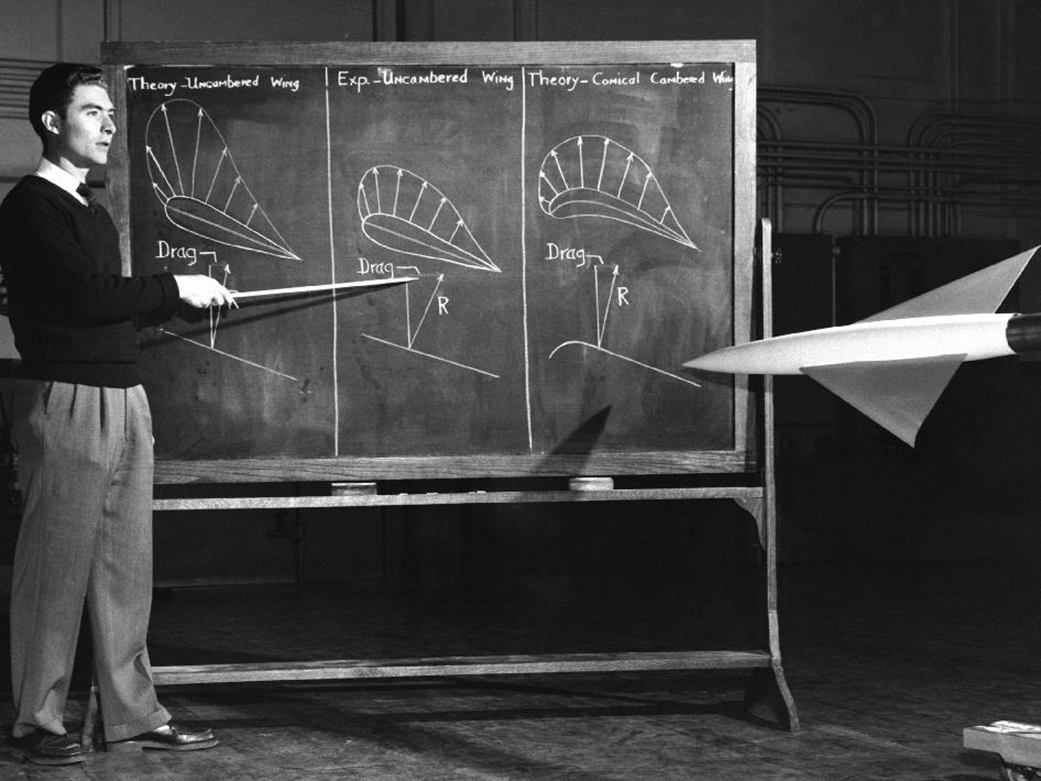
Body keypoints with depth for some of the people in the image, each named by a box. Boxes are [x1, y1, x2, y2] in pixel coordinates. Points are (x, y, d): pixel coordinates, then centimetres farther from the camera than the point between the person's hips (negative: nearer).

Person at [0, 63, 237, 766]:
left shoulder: (94, 213, 19)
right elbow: (81, 294, -18)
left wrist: (185, 298, 6)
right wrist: (174, 287, -9)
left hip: (126, 398, 8)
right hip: (64, 399, -8)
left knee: (127, 566, 8)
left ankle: (134, 714, 14)